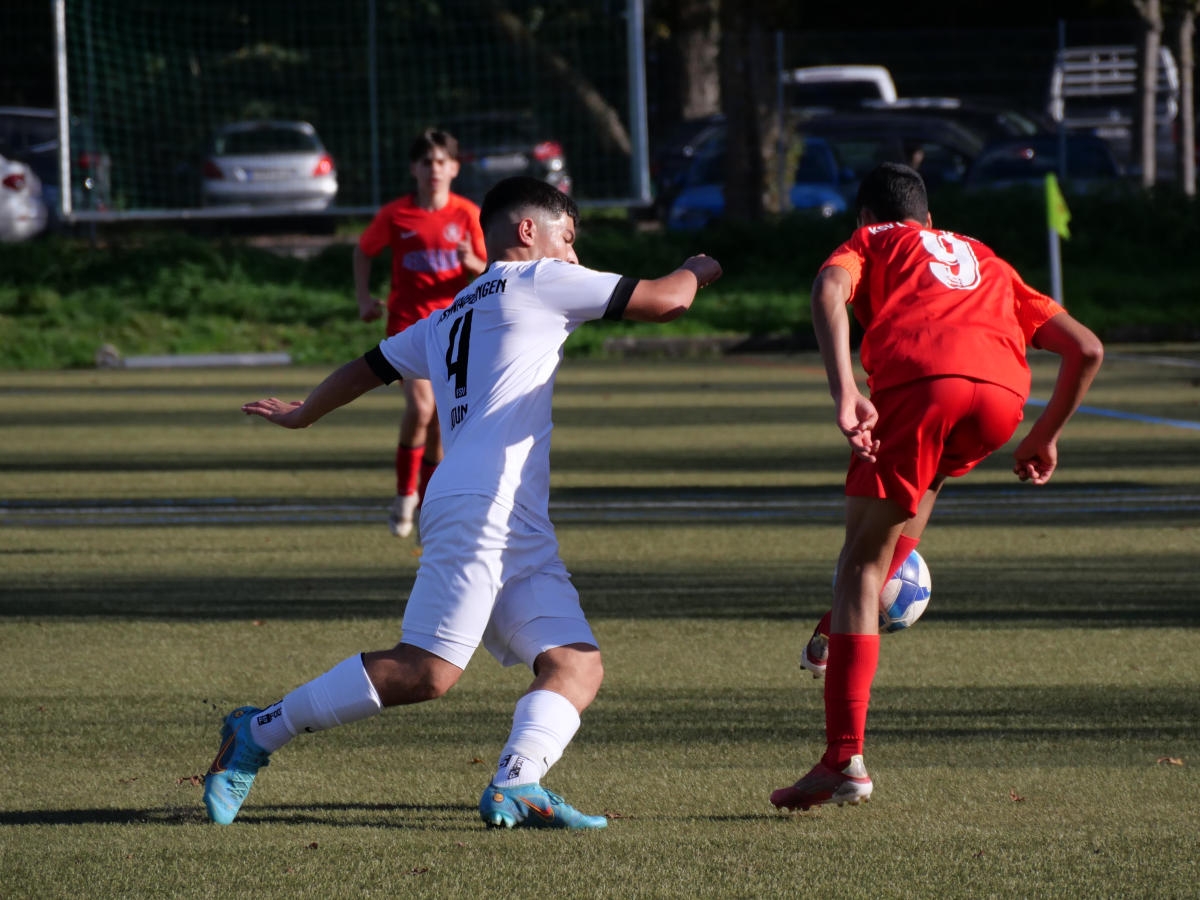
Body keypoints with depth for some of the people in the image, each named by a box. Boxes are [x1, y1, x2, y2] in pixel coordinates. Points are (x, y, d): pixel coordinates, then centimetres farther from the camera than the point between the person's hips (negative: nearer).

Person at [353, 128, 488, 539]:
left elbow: (489, 272, 4)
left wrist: (472, 263, -18)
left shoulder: (467, 214, -1)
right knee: (420, 408, -22)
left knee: (439, 420, 4)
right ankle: (405, 494, -4)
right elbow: (363, 251, 13)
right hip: (407, 323, -2)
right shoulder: (395, 215, -3)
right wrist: (364, 297, 1)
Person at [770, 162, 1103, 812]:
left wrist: (845, 395, -9)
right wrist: (1045, 438, 39)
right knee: (926, 474, 39)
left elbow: (829, 290, 1)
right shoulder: (984, 261, 39)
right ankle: (846, 629, 33)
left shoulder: (871, 243, 28)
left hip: (920, 382, -4)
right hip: (1002, 393, 4)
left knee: (861, 561, 4)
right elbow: (1086, 349, 30)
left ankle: (844, 758, -6)